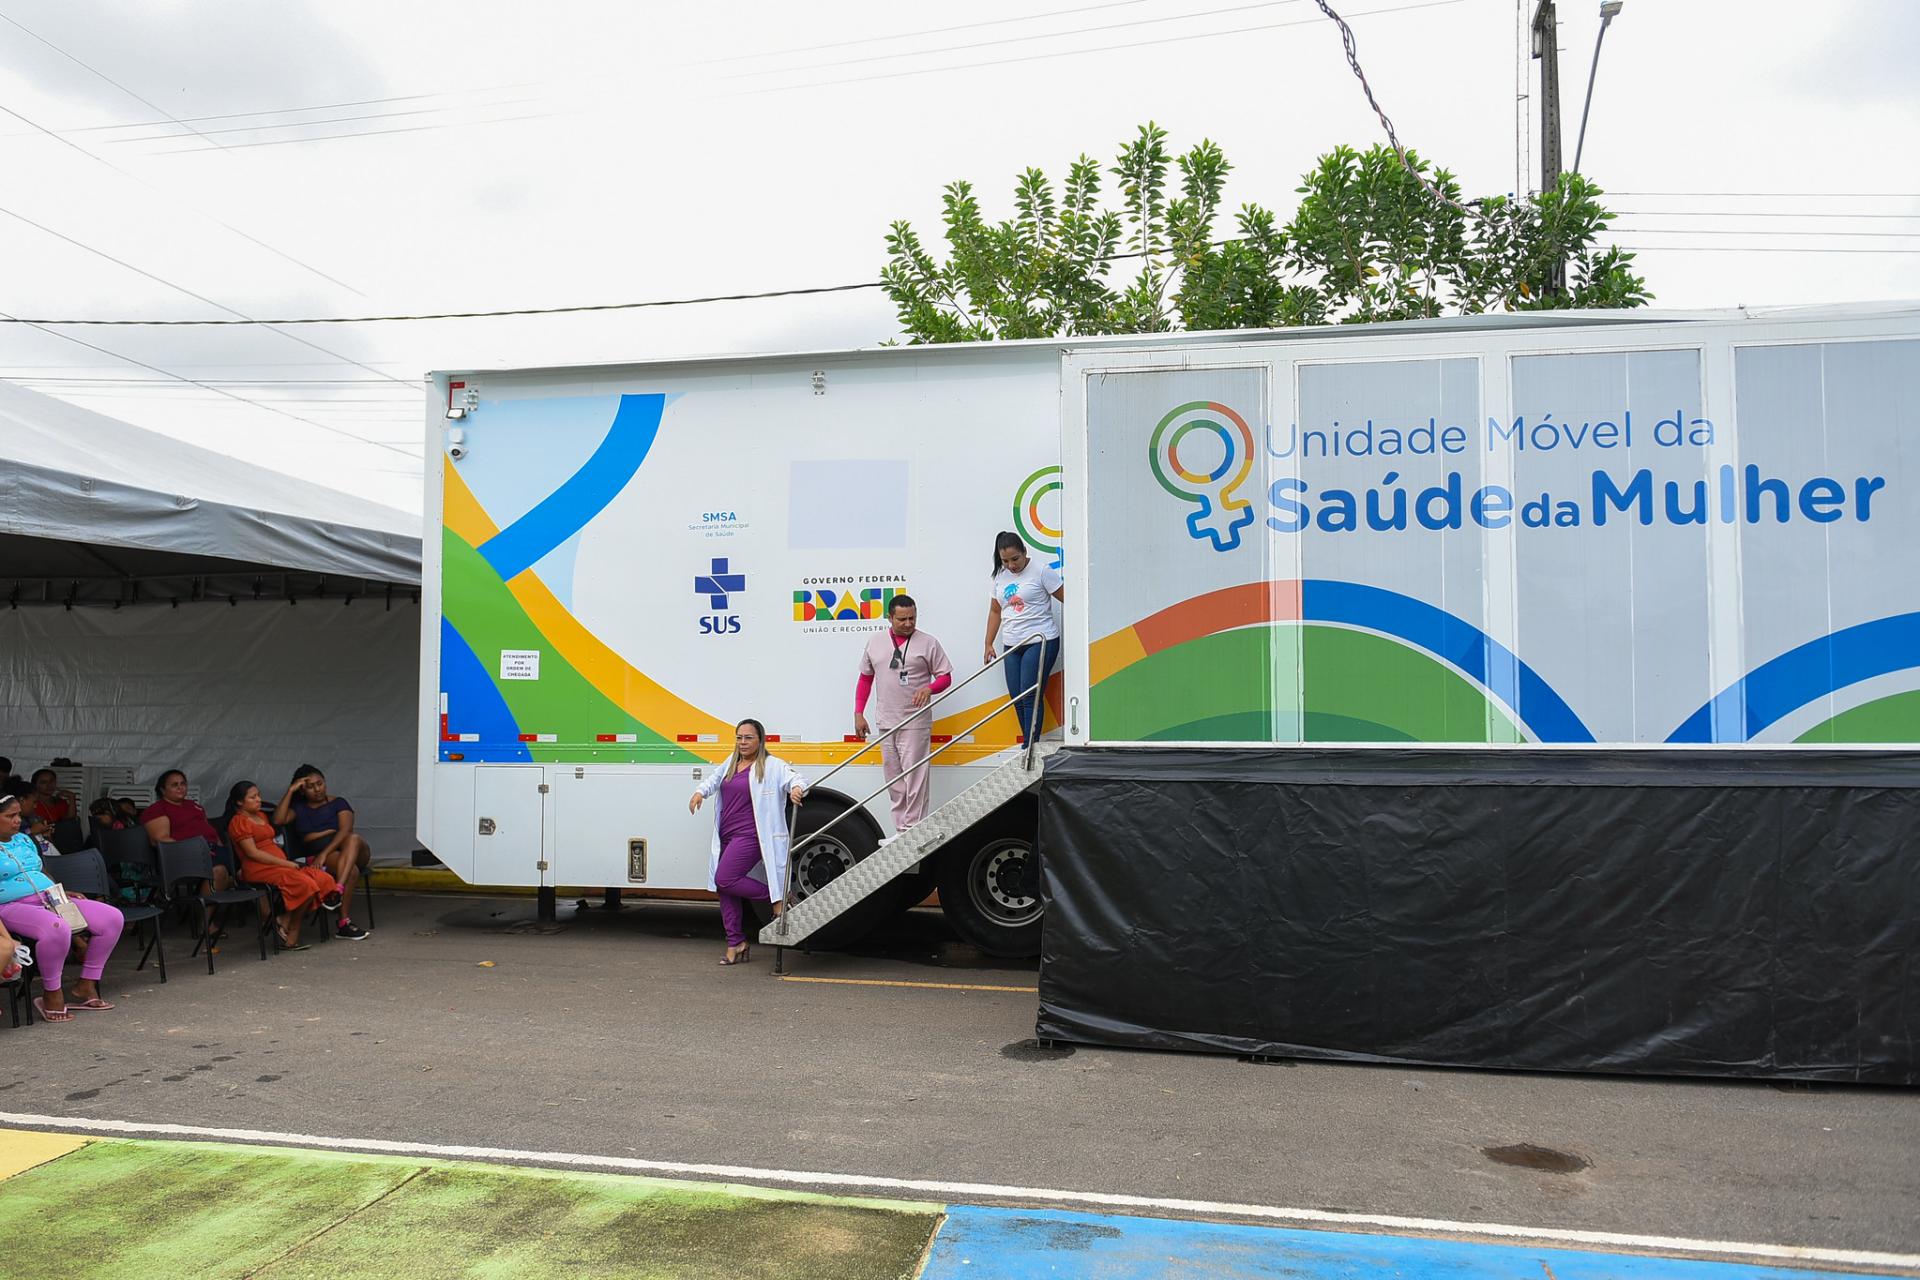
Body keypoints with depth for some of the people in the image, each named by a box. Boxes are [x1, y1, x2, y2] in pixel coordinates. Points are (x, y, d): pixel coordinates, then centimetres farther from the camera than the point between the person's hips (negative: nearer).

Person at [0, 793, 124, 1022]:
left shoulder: (24, 840, 21)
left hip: (50, 899, 8)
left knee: (113, 918, -8)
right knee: (57, 929, -40)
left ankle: (86, 984, -2)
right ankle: (52, 994, -19)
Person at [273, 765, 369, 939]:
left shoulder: (338, 803, 13)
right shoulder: (298, 808, 20)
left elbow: (345, 830, -5)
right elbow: (278, 820, -2)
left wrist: (324, 854, -19)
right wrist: (290, 791, 0)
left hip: (352, 851, 0)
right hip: (317, 857, 0)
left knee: (353, 838, -38)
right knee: (351, 870, -36)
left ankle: (338, 890, -51)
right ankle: (344, 922, -40)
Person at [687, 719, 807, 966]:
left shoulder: (772, 766, -5)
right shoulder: (732, 763, 16)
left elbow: (795, 778, -14)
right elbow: (715, 778, 17)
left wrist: (797, 788, -38)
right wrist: (701, 792, -4)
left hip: (750, 836, -8)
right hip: (727, 837, 8)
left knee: (724, 880, -20)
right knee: (724, 888, 7)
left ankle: (778, 898, -4)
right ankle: (735, 944, 16)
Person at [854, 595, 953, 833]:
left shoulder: (928, 643, -2)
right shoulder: (875, 644, 9)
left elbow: (945, 676, 1)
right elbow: (865, 679, 16)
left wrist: (929, 688, -20)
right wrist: (858, 713, 9)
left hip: (915, 723, -4)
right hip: (886, 723, 5)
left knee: (914, 779, -8)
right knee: (894, 781, 10)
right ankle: (902, 831, 19)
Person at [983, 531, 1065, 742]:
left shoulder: (1041, 572, -6)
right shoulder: (1000, 576, 12)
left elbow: (1067, 598, -7)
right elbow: (995, 611, 19)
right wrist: (989, 644, 16)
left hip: (1040, 642, -6)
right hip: (1011, 645, 6)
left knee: (1030, 696, -12)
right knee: (1017, 698, 5)